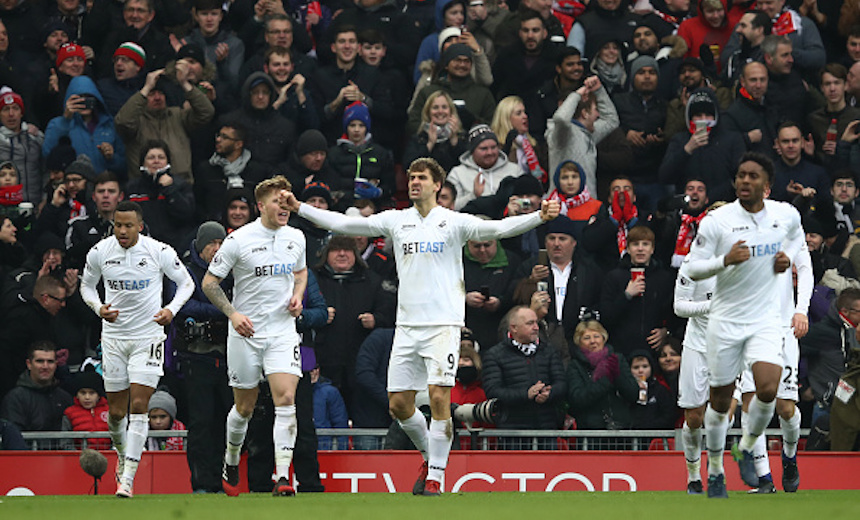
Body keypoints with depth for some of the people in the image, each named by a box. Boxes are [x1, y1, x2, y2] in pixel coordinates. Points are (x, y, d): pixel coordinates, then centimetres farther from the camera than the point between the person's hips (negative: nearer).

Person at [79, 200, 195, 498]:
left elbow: (186, 282, 4)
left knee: (138, 407, -13)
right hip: (113, 336, 3)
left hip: (148, 337, -3)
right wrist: (99, 308, -7)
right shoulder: (99, 252, -3)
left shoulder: (159, 252, -10)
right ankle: (122, 453, 39)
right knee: (116, 411, 7)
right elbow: (87, 285, 13)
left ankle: (127, 478, -12)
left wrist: (171, 309, -14)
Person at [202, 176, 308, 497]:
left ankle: (282, 479, -18)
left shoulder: (296, 238, 4)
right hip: (245, 333, -2)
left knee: (286, 399, -15)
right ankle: (231, 460, 36)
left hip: (283, 331, 2)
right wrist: (232, 313, -14)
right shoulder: (238, 240, -9)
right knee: (244, 407, 8)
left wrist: (298, 296, 4)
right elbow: (209, 282, -3)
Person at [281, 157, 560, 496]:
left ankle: (436, 475, -5)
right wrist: (299, 208, 8)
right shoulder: (396, 220, 10)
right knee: (398, 404, 4)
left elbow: (498, 228, -10)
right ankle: (429, 455, 28)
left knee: (439, 397, -14)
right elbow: (346, 224, 11)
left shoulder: (454, 222, 0)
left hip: (443, 324, -4)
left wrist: (540, 216, -25)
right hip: (407, 324, 4)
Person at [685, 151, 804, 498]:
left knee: (768, 389, -19)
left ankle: (747, 448, 9)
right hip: (726, 321, -1)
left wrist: (788, 257, 3)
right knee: (720, 401, 5)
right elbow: (693, 268, -9)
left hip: (765, 320, 1)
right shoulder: (716, 221, -11)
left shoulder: (786, 214, -1)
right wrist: (726, 260, -26)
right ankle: (715, 470, 25)